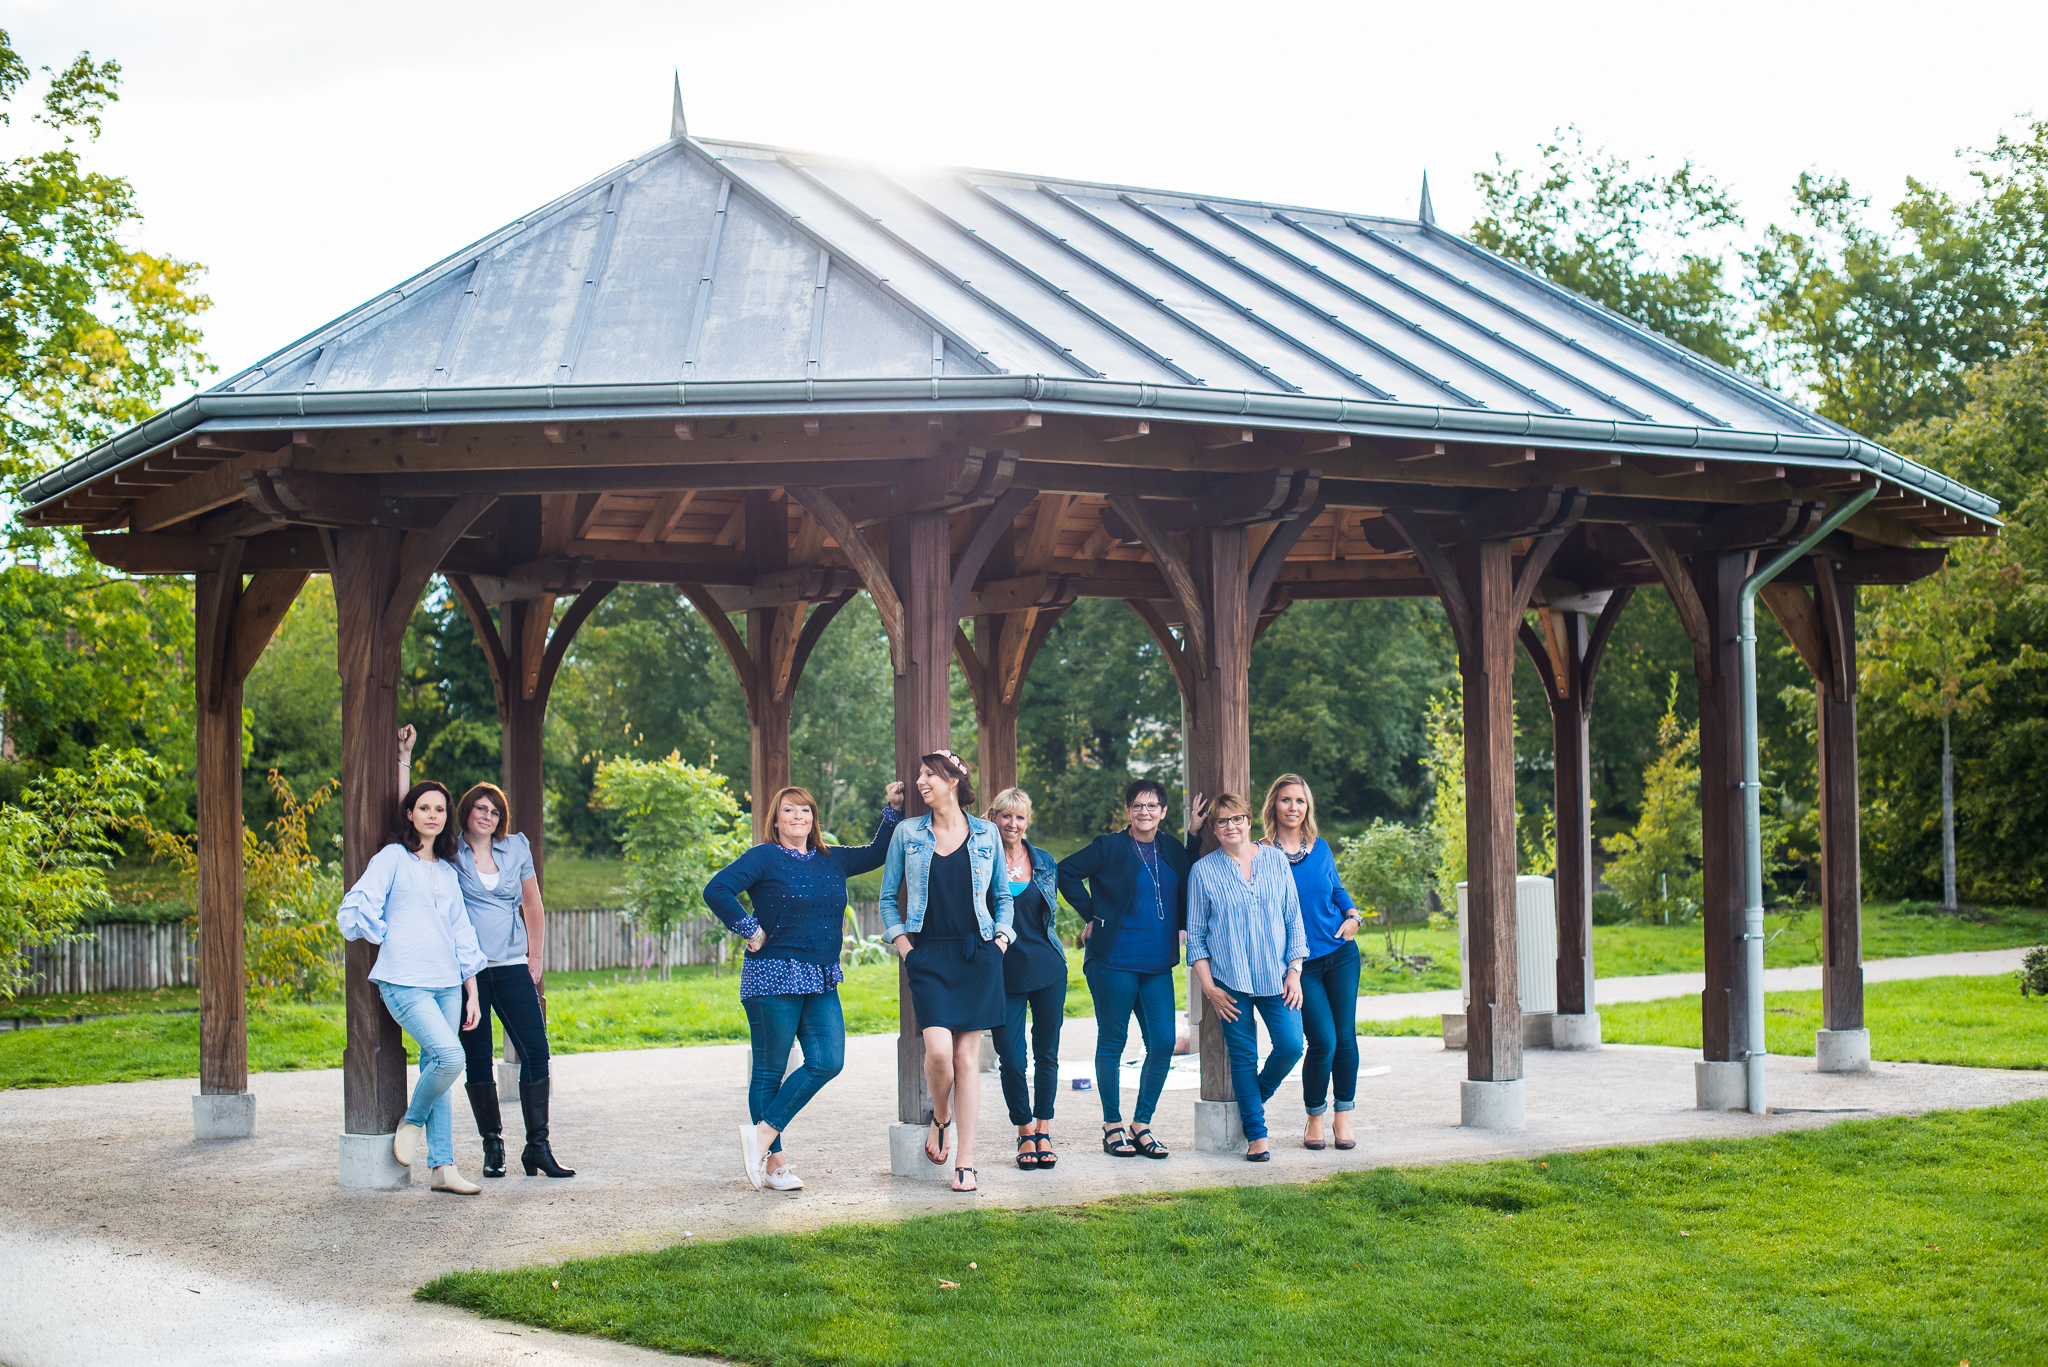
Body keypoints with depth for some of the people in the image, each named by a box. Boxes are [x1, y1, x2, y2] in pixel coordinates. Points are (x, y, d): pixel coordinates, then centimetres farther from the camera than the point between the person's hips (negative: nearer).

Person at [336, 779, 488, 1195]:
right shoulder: (392, 858, 1)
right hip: (405, 983, -6)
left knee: (436, 1069, 3)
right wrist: (388, 940, 1)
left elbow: (462, 935, 19)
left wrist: (472, 991, 14)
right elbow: (355, 910, -5)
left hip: (447, 984, 6)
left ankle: (443, 1168, 5)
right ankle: (412, 1120, 4)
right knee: (450, 1056, -21)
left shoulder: (448, 872, 18)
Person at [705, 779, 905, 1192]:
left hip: (822, 983, 6)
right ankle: (773, 1161, 7)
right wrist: (750, 930, -11)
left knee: (827, 1061, -8)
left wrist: (892, 809, 17)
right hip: (773, 978, -6)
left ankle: (763, 1133, 0)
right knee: (770, 1070, 0)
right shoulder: (764, 857, -4)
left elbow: (877, 853, 27)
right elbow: (717, 890, -13)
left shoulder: (832, 860, 15)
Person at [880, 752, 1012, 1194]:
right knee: (938, 1050, -16)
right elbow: (888, 897, 13)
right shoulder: (907, 834, 7)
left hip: (977, 956, 0)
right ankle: (940, 1117, 17)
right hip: (929, 957, 0)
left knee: (967, 1055, -1)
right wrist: (902, 942, 1)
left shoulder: (986, 835, 8)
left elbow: (1002, 897, 17)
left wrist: (1001, 938, 3)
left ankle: (965, 1163, 3)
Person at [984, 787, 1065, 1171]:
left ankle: (1044, 1131, 19)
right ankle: (1025, 1131, 14)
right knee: (1011, 1058, -4)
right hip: (1003, 973, -2)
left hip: (1047, 968, 3)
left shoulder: (1044, 862, 6)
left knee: (1047, 1053, 6)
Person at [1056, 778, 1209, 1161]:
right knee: (1112, 1042, 3)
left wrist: (1196, 834, 7)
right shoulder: (1110, 847, -5)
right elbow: (1066, 872, -3)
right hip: (1113, 962, -5)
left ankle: (1142, 1125, 12)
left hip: (1158, 965, 5)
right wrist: (1092, 915, -5)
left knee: (1163, 1043, 0)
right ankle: (1113, 1127, 13)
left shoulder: (1171, 848, 10)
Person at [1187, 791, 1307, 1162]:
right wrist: (1209, 987, -3)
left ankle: (1256, 1098, 22)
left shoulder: (1276, 861, 6)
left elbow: (1294, 919, 9)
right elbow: (1195, 933, 3)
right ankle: (1256, 1135, 9)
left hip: (1276, 977, 2)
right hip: (1230, 982, -2)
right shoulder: (1204, 871, 1)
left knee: (1291, 1045, -7)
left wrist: (1294, 971, 1)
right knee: (1243, 1056, 0)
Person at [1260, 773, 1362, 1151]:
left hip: (1340, 953, 4)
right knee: (1323, 1041, -9)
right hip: (1298, 962, -4)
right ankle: (1315, 1117, 12)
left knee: (1345, 1035, 4)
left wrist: (1352, 915, 2)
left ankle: (1343, 1116, 19)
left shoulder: (1320, 847, 6)